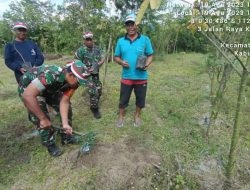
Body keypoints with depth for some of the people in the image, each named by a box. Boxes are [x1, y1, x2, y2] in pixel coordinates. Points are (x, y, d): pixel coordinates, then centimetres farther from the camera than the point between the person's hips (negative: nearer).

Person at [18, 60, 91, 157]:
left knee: (67, 107, -2)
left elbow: (64, 102, -20)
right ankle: (50, 145, 10)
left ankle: (66, 137, 17)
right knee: (41, 120, -15)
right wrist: (43, 118, -36)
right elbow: (27, 96, -43)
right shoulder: (51, 75, -43)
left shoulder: (73, 81, -21)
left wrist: (65, 124, -29)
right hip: (28, 87, -5)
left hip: (49, 89, 6)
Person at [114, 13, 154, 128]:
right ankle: (121, 116, 33)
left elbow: (150, 55, 3)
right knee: (123, 98, 11)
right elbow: (116, 57, 9)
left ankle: (137, 116, 38)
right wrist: (121, 62, -13)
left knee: (140, 98, 14)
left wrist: (147, 64, -17)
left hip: (141, 77, 0)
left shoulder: (145, 39, 0)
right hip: (126, 77, 1)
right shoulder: (121, 41, 4)